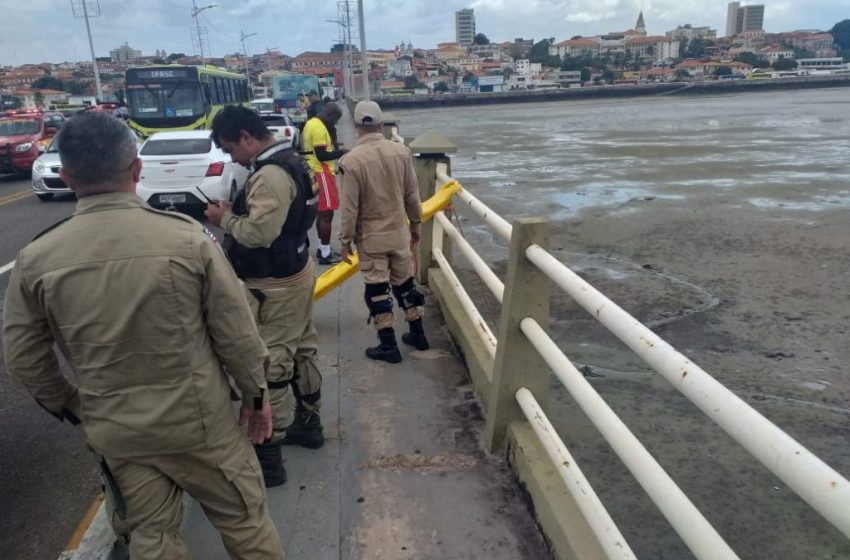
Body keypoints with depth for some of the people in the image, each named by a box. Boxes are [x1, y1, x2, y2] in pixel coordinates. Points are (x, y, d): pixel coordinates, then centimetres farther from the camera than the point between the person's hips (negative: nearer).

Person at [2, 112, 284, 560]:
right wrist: (257, 394, 3)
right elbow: (237, 332, -12)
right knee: (244, 521, 17)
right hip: (198, 418, -3)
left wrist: (67, 406, 18)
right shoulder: (187, 237, -19)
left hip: (113, 431, 3)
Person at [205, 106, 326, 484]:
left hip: (275, 285, -11)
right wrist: (238, 211, 4)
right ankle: (308, 422, 35)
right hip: (296, 271, 11)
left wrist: (226, 219, -13)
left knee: (271, 365, -4)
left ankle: (267, 456, 5)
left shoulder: (270, 174, -23)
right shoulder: (290, 160, 10)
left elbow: (260, 233, -30)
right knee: (302, 349, 19)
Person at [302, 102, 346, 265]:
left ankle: (322, 248, 26)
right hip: (322, 172, -11)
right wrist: (340, 152, -13)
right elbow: (322, 155, -23)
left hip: (317, 171, 11)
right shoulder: (319, 128, -19)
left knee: (322, 212, 17)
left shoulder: (312, 123, 14)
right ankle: (325, 254, -1)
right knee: (327, 213, -6)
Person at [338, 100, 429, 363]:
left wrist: (345, 241, -3)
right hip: (399, 232, 4)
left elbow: (350, 207, -14)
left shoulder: (351, 160, -16)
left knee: (377, 291, 6)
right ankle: (417, 334, 29)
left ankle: (388, 346, 13)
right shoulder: (401, 151, -5)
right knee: (405, 284, 18)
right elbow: (412, 196, 2)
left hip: (370, 237, -4)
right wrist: (415, 225, 16)